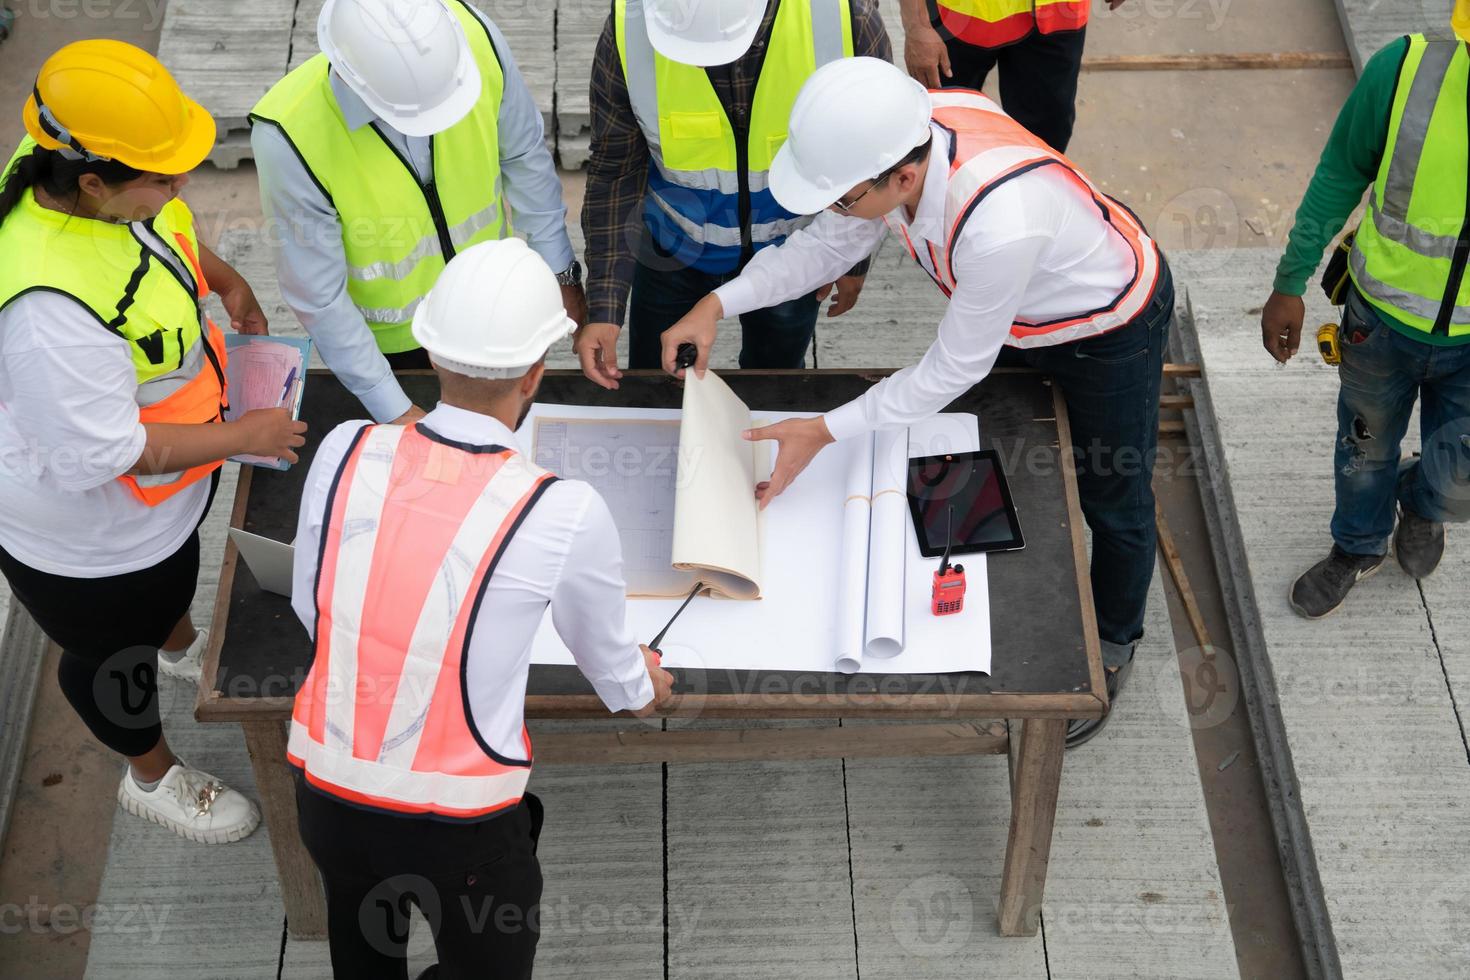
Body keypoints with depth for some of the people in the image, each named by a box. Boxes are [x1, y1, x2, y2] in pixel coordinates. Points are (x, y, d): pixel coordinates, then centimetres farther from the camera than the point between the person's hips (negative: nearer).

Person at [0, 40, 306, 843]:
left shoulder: (76, 167, -18)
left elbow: (166, 231, 8)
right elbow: (100, 454, -34)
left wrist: (222, 279, -5)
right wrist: (239, 436, -25)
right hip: (81, 522, -8)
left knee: (177, 557, 38)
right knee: (111, 651, 22)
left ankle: (182, 645, 73)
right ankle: (151, 776, 51)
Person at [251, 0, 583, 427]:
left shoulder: (472, 36, -28)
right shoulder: (289, 136, -36)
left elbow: (522, 155, -10)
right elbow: (317, 295, -25)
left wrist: (561, 272, -4)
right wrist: (393, 410, -20)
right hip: (387, 338, -3)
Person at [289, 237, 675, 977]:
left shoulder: (345, 453, -11)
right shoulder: (564, 514, -21)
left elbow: (310, 609, 6)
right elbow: (606, 656, 0)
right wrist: (640, 691, 24)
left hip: (327, 796, 4)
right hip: (459, 828, -3)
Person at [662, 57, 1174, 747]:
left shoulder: (999, 225, -48)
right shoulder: (905, 130, -27)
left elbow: (956, 368, -31)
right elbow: (833, 240, -8)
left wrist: (826, 431, -28)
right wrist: (721, 303, -18)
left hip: (1109, 331, -6)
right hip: (1017, 312, 6)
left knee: (1111, 497, 17)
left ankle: (1112, 649, 44)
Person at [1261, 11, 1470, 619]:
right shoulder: (1405, 71, -27)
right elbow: (1340, 178, -9)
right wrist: (1289, 285, -1)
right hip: (1382, 317, 1)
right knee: (1366, 447, 23)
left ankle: (1419, 503, 44)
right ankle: (1358, 549, 55)